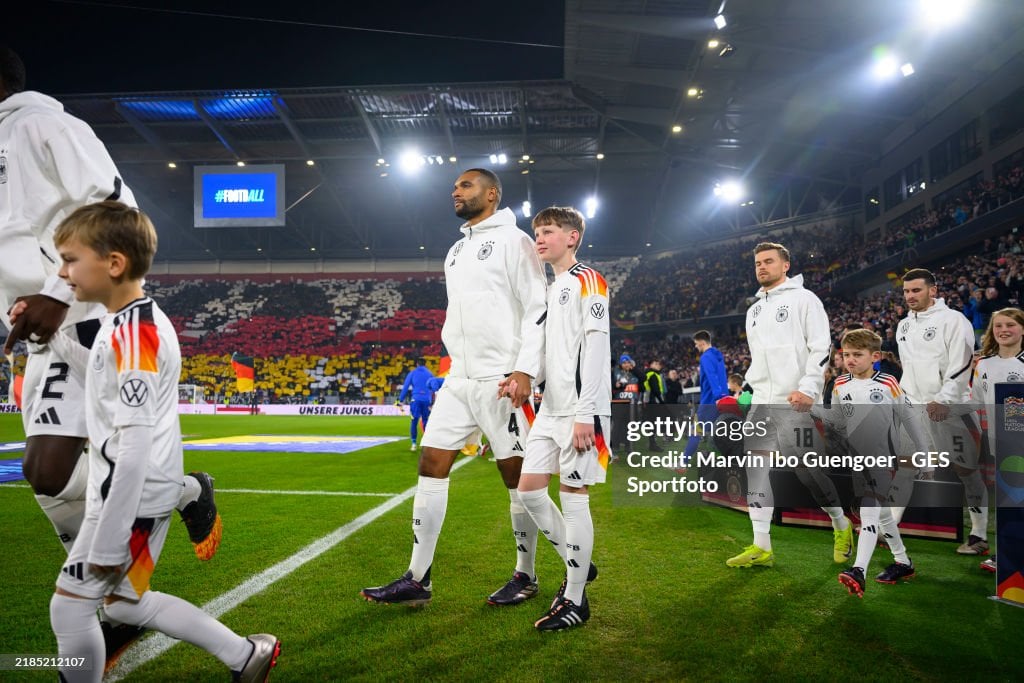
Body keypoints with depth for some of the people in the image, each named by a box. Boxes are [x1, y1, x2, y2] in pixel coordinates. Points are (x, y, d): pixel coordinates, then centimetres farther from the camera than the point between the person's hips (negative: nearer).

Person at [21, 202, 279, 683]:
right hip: (138, 491, 10)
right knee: (124, 603, 20)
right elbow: (108, 376, 31)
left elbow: (137, 443, -26)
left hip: (131, 497, -10)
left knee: (70, 606, 3)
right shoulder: (130, 322, 8)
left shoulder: (132, 331, -22)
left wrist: (108, 540, -24)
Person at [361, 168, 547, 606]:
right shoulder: (456, 251, 20)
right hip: (458, 379, 8)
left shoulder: (513, 241, -3)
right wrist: (456, 365, 18)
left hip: (502, 378, -8)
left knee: (516, 474, 1)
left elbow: (537, 309, -11)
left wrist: (525, 369, -20)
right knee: (431, 465, 2)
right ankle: (417, 579, 9)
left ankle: (525, 576, 16)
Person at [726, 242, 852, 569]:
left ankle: (841, 525, 24)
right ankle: (761, 547, 3)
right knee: (756, 466, -1)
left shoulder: (803, 298, -2)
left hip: (796, 401, -7)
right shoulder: (754, 310, 20)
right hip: (761, 401, 7)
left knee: (805, 467, -2)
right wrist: (750, 386, 15)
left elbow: (821, 346, -9)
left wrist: (808, 388, -18)